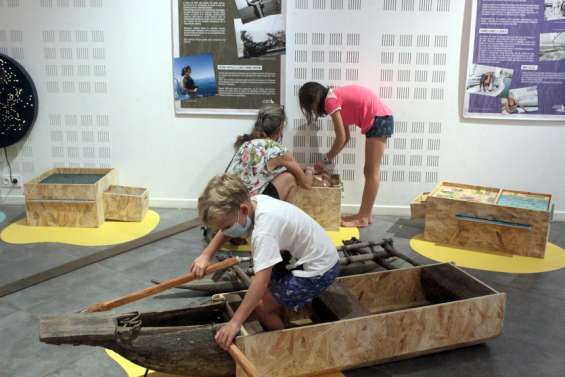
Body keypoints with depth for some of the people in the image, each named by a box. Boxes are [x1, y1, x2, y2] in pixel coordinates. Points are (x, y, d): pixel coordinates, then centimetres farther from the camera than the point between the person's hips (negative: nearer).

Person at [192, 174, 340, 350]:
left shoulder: (264, 229, -32)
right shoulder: (255, 202, -7)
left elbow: (261, 280, -35)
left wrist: (235, 322, -31)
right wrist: (206, 255, 4)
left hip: (318, 270, -9)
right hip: (319, 257, 9)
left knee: (261, 305, -5)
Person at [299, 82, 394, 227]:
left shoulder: (331, 100, -12)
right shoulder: (336, 97, 16)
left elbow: (341, 138, -13)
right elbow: (346, 136, 17)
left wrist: (326, 160, -2)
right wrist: (329, 158, 16)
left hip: (379, 120, -10)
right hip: (381, 120, 10)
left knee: (372, 171, -7)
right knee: (370, 171, 10)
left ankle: (364, 217, -3)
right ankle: (365, 214, 15)